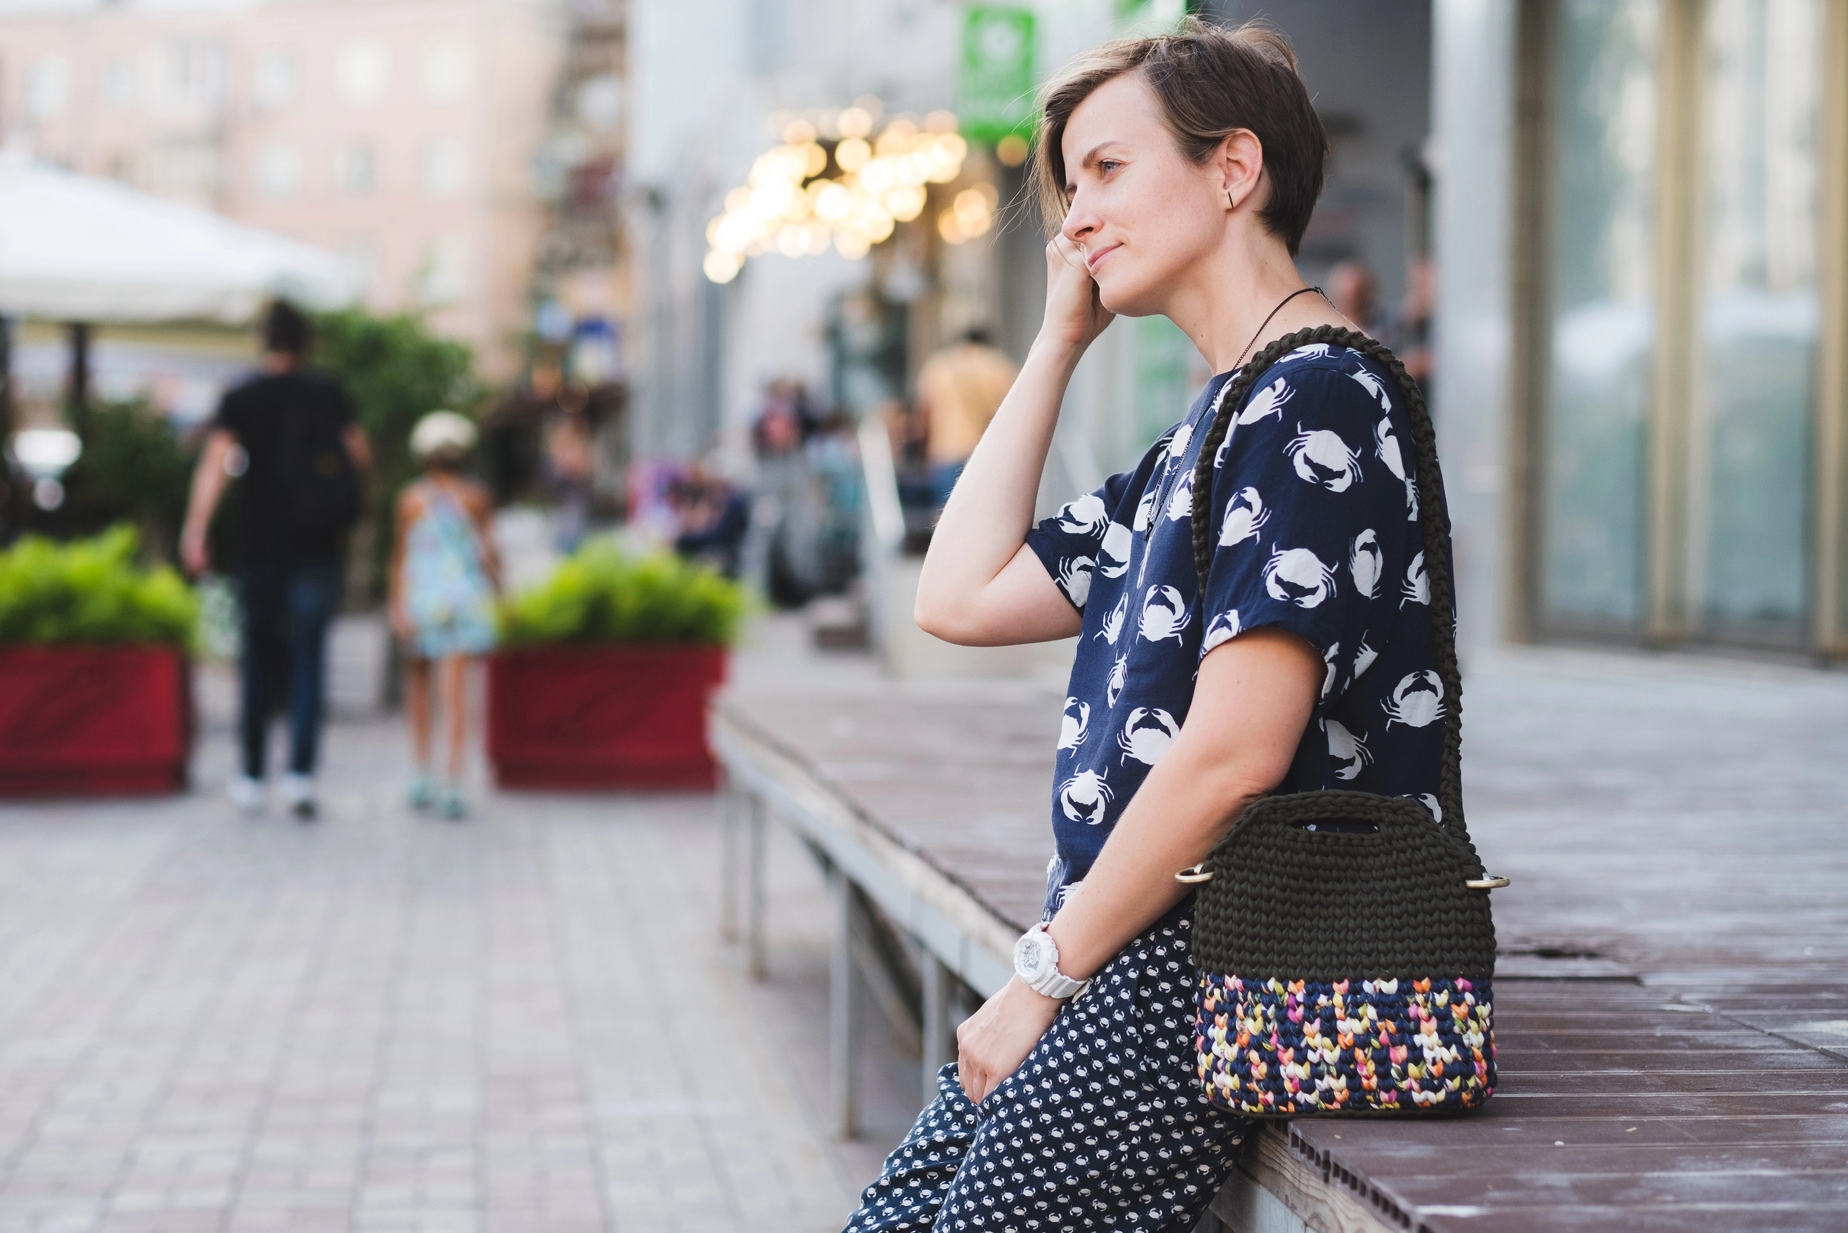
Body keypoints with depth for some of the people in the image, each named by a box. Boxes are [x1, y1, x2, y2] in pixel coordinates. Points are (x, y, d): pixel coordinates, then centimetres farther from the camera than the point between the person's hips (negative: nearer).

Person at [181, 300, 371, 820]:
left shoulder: (240, 399, -3)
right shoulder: (328, 394, 0)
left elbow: (215, 464, -16)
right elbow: (361, 457, 3)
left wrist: (195, 530, -23)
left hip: (258, 543, 0)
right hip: (317, 546, 0)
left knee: (258, 659, 13)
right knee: (308, 661, 0)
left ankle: (252, 777, 17)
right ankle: (300, 773, -13)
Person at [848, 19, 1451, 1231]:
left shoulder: (1315, 401, -13)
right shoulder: (1214, 427, 18)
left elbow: (1234, 752, -21)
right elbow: (961, 597, 20)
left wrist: (1046, 973, -13)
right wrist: (1060, 341, 18)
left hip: (1219, 968, -10)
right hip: (1132, 946, 10)